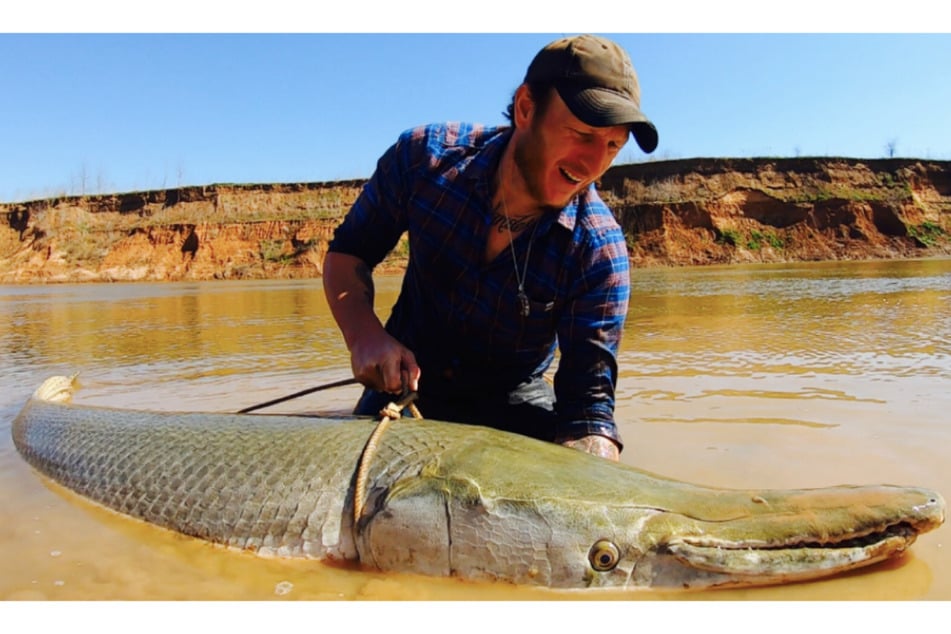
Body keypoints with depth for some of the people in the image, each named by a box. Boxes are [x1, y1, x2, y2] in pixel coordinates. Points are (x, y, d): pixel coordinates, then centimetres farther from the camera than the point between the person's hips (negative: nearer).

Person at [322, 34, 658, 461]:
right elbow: (347, 253, -6)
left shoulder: (599, 250, -24)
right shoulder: (424, 156, -19)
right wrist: (364, 335, -25)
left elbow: (588, 400, -24)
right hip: (404, 382, 1)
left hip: (512, 402, 0)